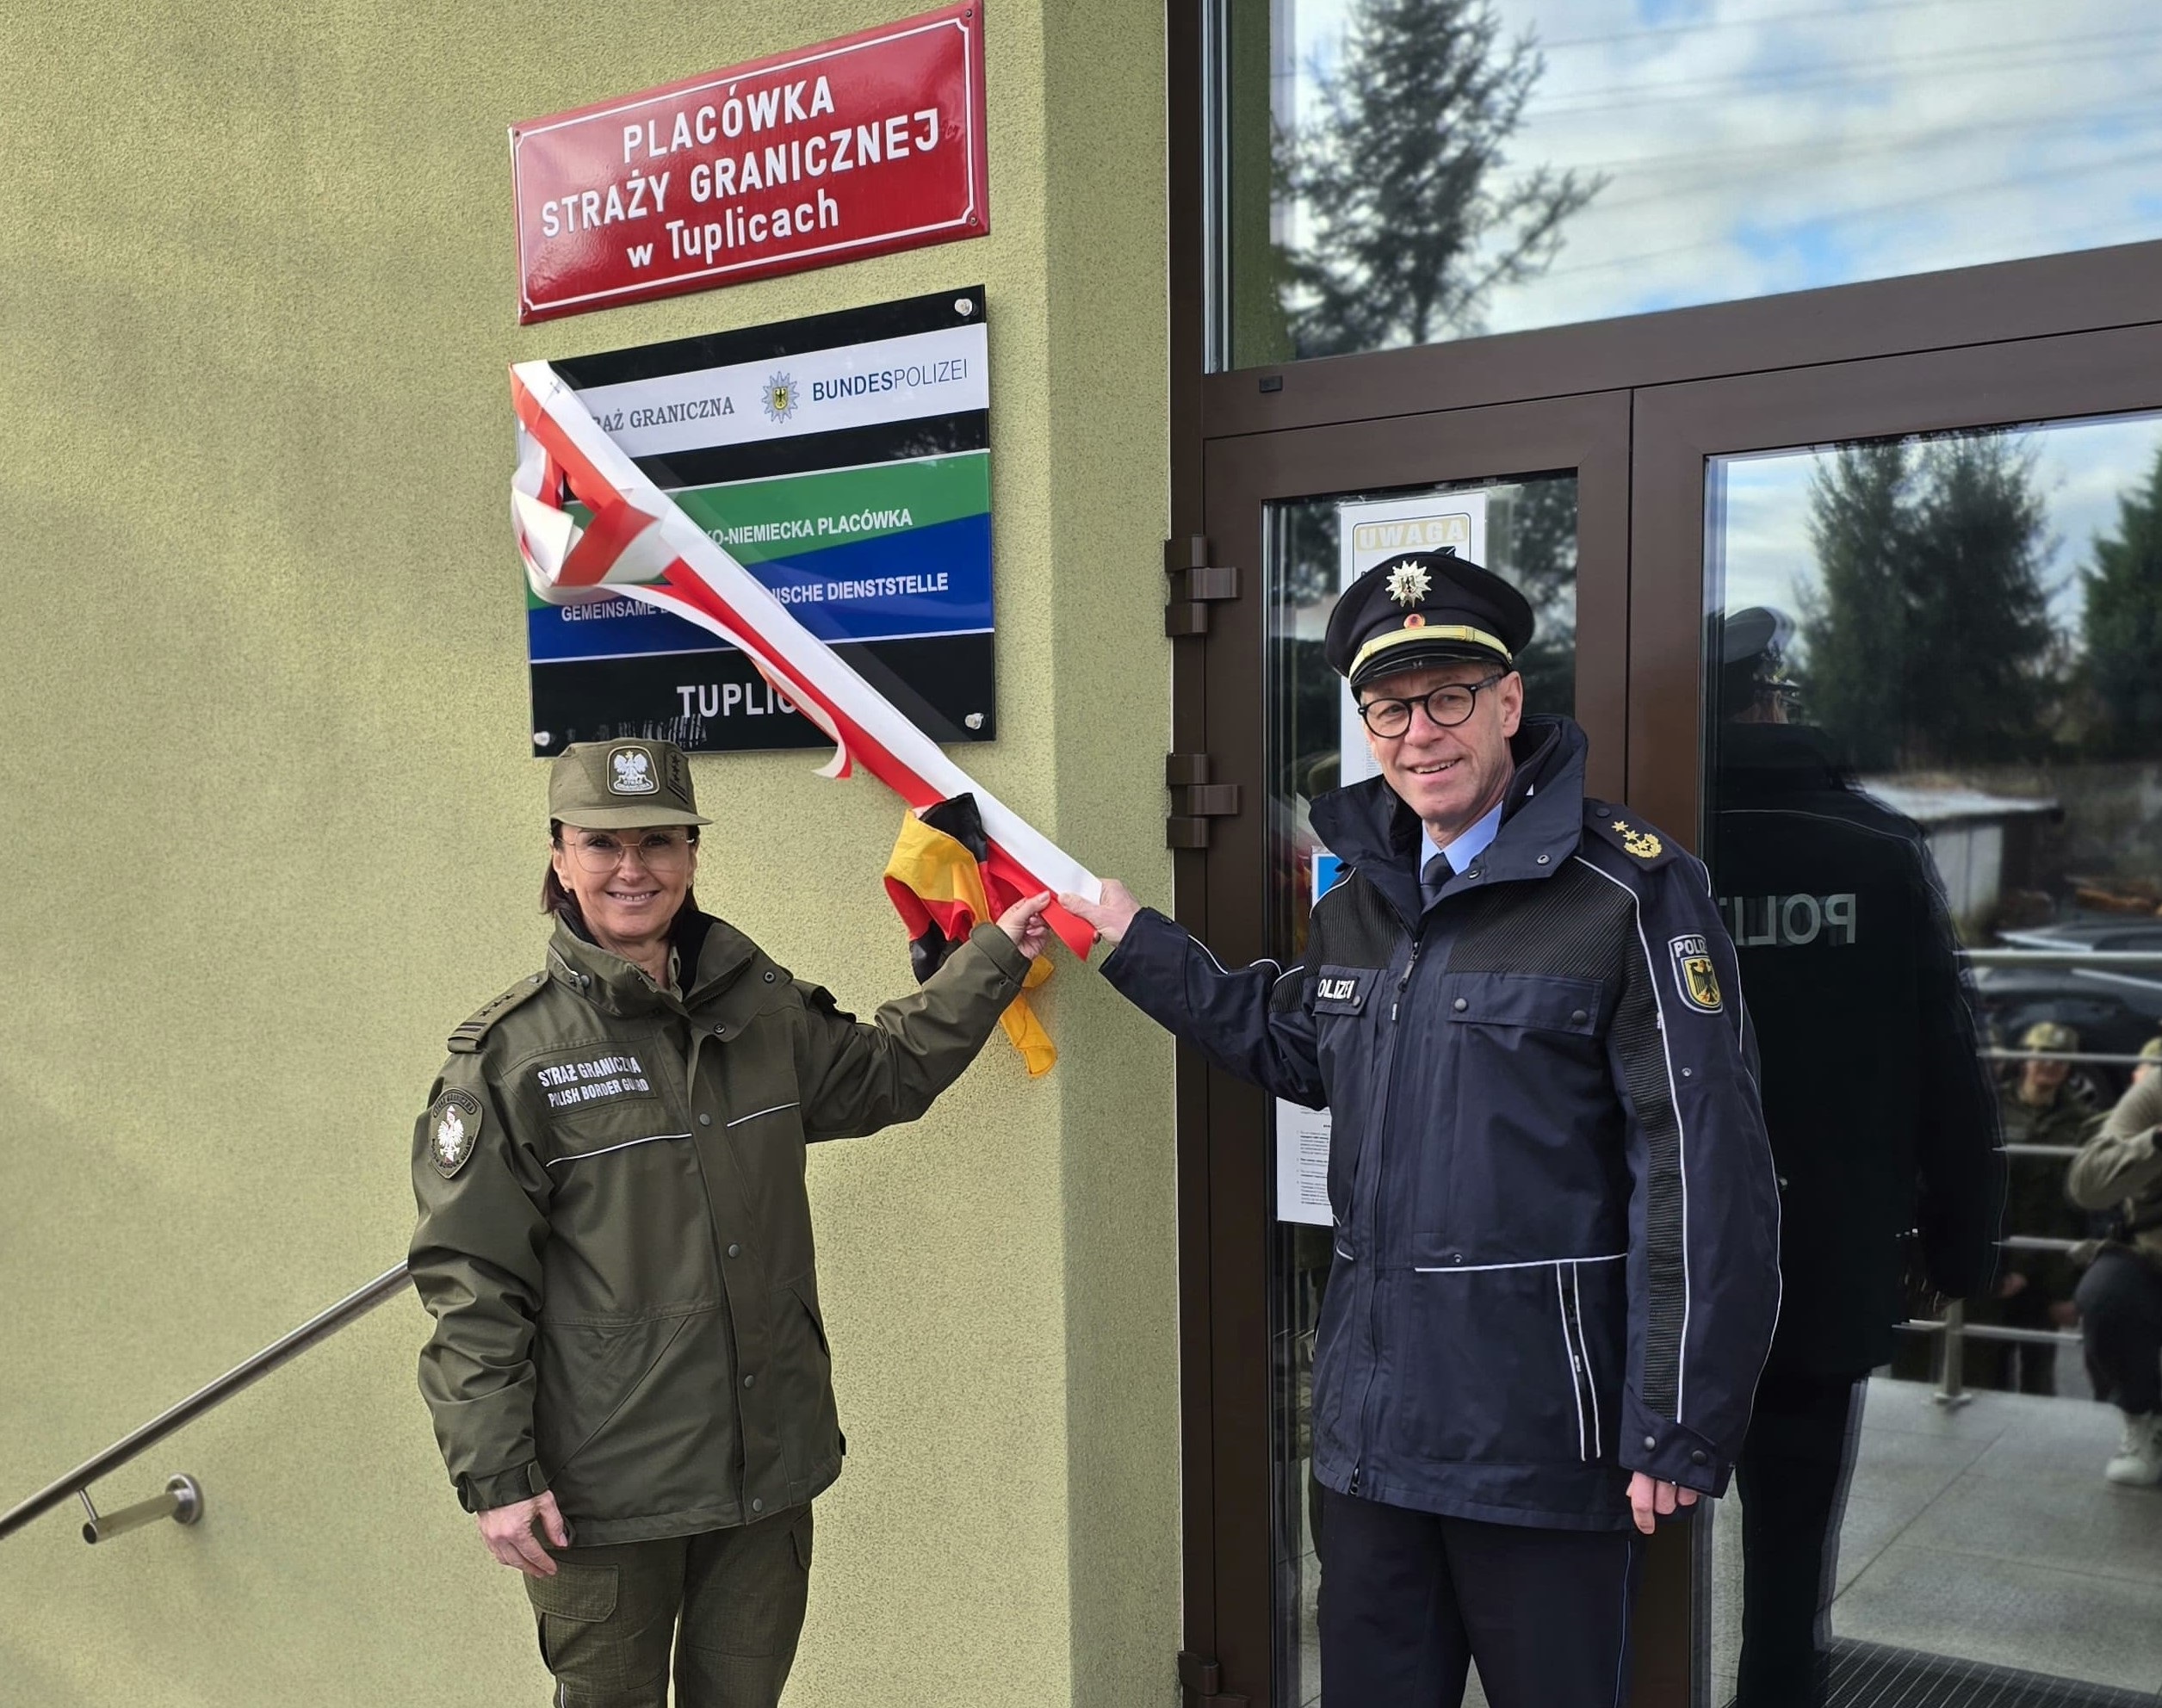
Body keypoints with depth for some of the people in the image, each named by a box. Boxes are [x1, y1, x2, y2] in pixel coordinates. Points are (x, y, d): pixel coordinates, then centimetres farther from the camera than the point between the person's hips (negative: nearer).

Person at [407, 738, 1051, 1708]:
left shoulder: (761, 1007, 4)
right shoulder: (509, 1054, -10)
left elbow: (880, 1071, 23)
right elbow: (471, 1288, -10)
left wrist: (995, 957, 19)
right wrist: (495, 1479, -12)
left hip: (768, 1467, 4)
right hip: (601, 1487, -4)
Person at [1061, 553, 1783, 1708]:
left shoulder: (1626, 893, -14)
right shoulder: (1362, 901, 9)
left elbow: (1706, 1170, -16)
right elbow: (1296, 1047, 27)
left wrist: (1679, 1433, -16)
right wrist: (1134, 942, 22)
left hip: (1544, 1427, -6)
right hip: (1371, 1416, 7)